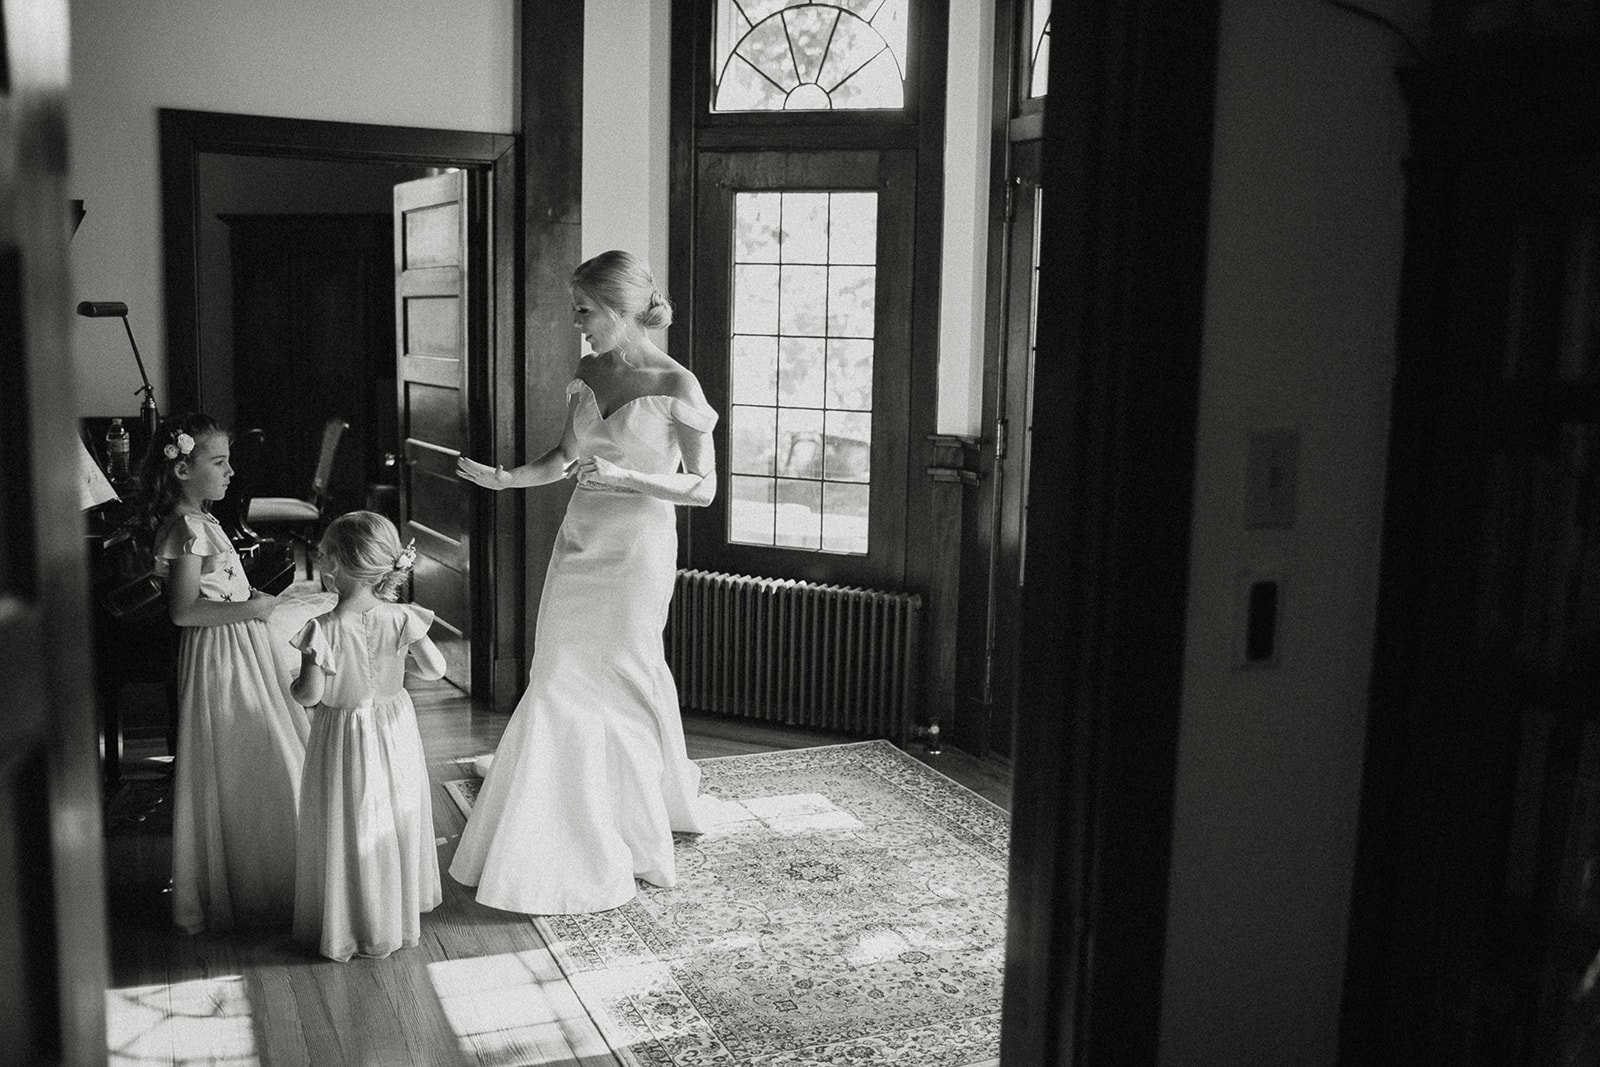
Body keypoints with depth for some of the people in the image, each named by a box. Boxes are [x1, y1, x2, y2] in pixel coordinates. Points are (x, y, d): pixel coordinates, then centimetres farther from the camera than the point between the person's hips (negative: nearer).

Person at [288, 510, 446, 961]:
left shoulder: (324, 630, -24)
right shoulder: (400, 619, -14)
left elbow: (310, 694, -20)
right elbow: (436, 668, -7)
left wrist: (293, 684, 2)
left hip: (344, 735, -4)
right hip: (394, 726, 4)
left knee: (348, 829, 12)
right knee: (395, 821, 21)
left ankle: (351, 927, 25)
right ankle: (399, 913, 37)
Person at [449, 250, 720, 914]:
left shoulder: (676, 385, -12)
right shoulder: (589, 371, 7)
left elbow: (704, 488, -10)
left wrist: (625, 476, -21)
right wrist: (505, 478, 0)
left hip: (636, 552, -6)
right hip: (580, 541, 6)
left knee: (612, 688, 0)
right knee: (558, 682, 8)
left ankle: (622, 851, 17)